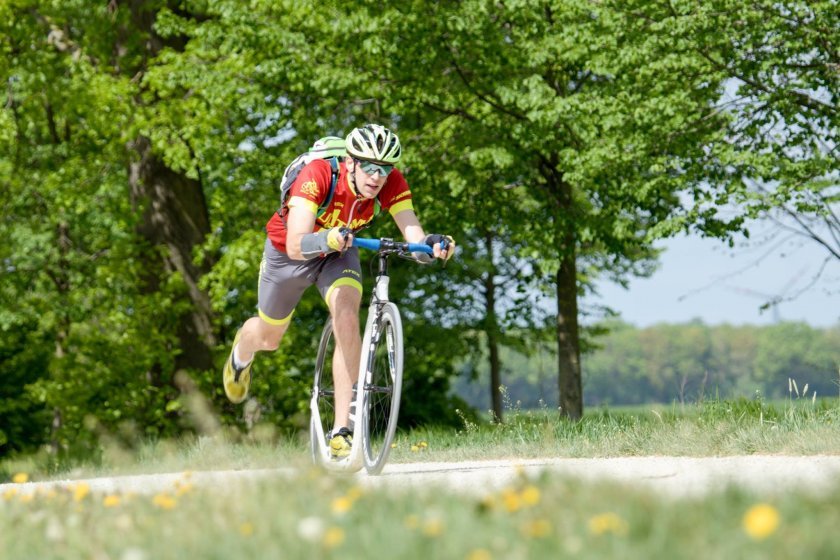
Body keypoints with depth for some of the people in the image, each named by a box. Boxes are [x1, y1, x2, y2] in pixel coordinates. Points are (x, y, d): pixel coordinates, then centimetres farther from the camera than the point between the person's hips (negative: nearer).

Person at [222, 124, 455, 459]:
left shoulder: (391, 182, -30)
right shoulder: (317, 175, -40)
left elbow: (413, 234, -39)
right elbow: (296, 246, -48)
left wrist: (430, 244, -61)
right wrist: (329, 239, -68)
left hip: (337, 254, 1)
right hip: (289, 251, -1)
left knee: (347, 319, -27)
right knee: (269, 338, 18)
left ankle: (342, 431, -24)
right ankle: (242, 351, 59)